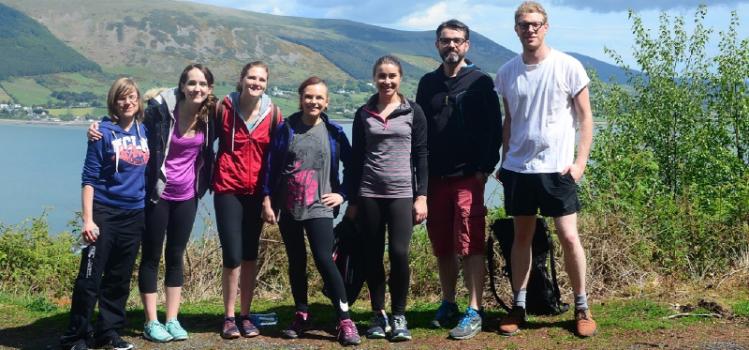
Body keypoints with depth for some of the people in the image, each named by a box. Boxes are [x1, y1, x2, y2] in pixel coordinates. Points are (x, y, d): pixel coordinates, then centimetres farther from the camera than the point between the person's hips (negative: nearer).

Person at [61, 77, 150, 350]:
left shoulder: (145, 131, 7)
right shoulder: (104, 133, -6)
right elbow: (89, 179, -8)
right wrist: (87, 219, -14)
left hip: (135, 214, 5)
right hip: (105, 212, -5)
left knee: (120, 278, 10)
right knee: (90, 276, -5)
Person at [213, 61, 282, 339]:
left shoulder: (272, 112, -1)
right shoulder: (224, 107, -6)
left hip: (257, 192, 2)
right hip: (229, 189, -2)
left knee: (250, 255, 9)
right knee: (233, 256, -5)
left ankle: (245, 316, 19)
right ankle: (229, 317, 10)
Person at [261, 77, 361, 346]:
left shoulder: (333, 132, 3)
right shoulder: (286, 129, 3)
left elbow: (351, 166, 11)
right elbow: (271, 165, 4)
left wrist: (342, 193, 2)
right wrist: (267, 199, 0)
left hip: (319, 206, -2)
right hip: (288, 207, 2)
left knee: (324, 259, -14)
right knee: (296, 261, 10)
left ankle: (345, 320, -11)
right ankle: (301, 315, 22)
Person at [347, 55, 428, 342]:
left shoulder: (413, 112, 4)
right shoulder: (363, 114, 7)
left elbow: (421, 156, 2)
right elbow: (356, 159, 9)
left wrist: (422, 196, -5)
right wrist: (352, 200, 6)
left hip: (402, 193, -2)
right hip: (369, 194, 2)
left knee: (399, 253, -12)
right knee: (373, 257, 4)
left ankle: (399, 317, 2)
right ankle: (378, 315, 16)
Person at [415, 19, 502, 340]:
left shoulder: (480, 82, 0)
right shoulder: (428, 83, 13)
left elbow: (494, 129, -4)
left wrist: (485, 168, -11)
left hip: (468, 177, -4)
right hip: (435, 177, 5)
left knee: (470, 245, -6)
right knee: (441, 245, 9)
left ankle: (474, 312, -2)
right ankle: (448, 304, 22)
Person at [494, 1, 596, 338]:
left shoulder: (568, 66, -5)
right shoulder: (507, 72, 5)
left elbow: (586, 117, -2)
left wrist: (580, 162, -9)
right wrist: (504, 161, 10)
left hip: (557, 168, -3)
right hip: (518, 168, 3)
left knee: (569, 236, -3)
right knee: (522, 236, 10)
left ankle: (581, 307, 11)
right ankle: (518, 306, 18)